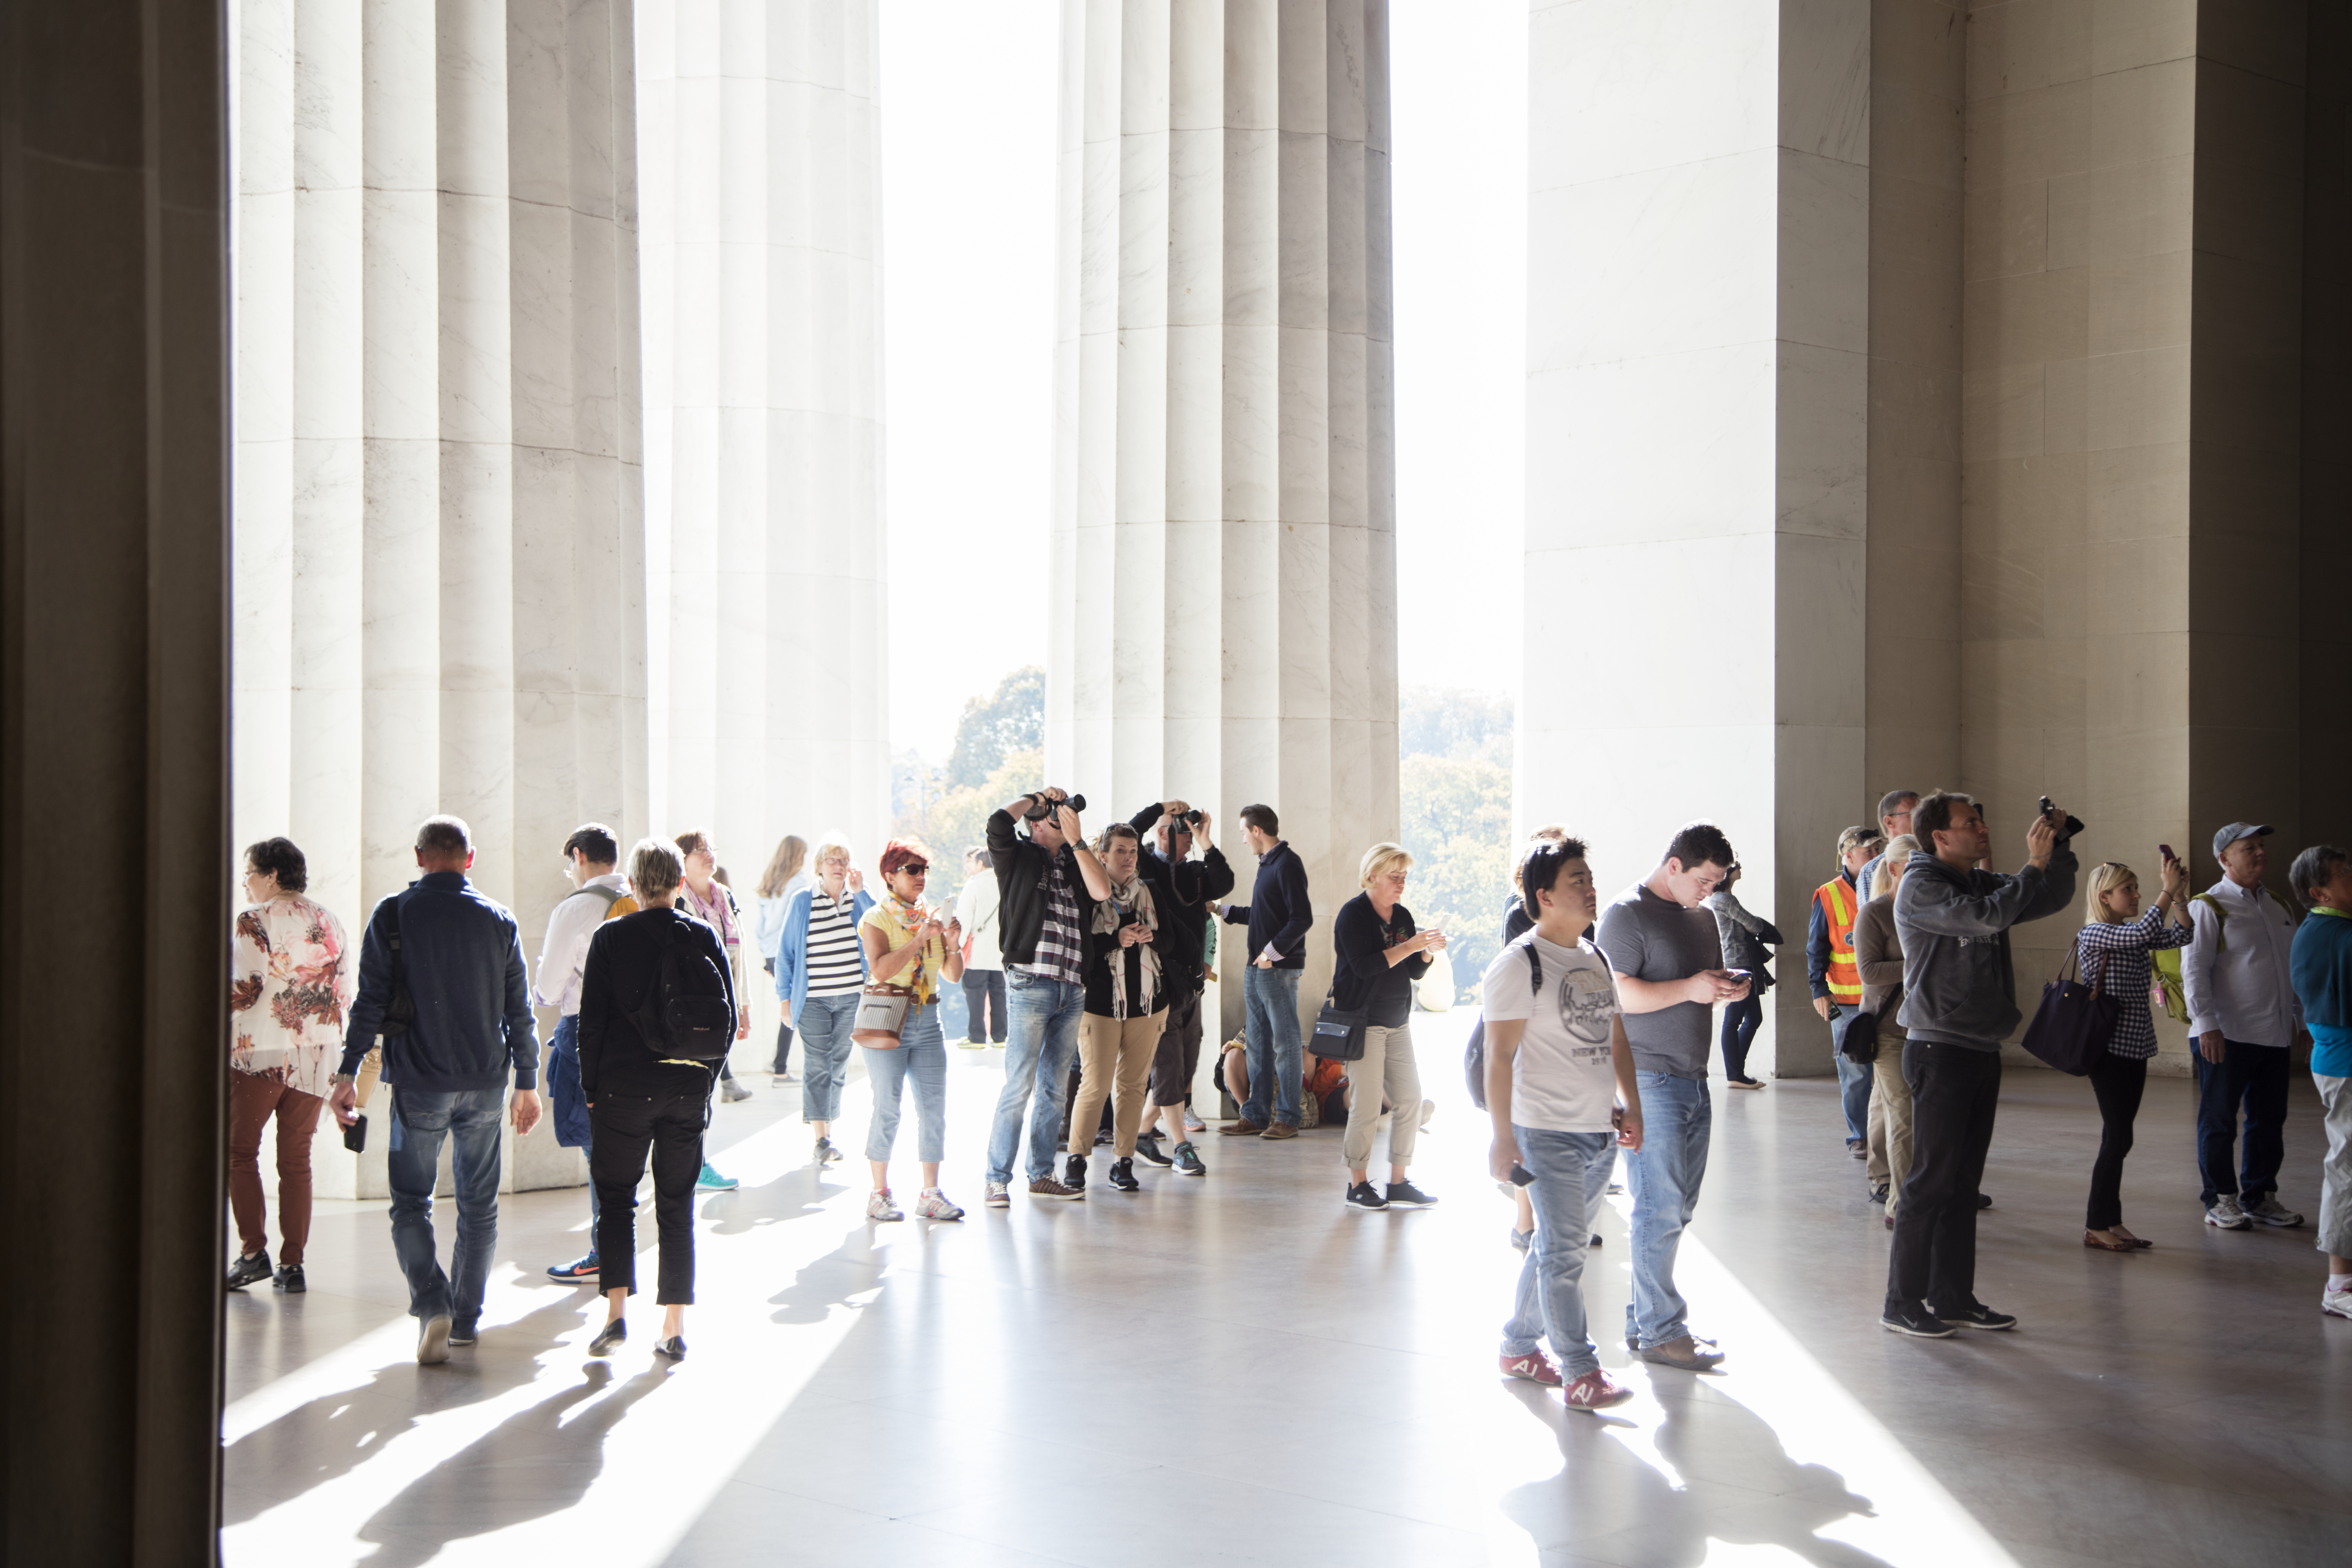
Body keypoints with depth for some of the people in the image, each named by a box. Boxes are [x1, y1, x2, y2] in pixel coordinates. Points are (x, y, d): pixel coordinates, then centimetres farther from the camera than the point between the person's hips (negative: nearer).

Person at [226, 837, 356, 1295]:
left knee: (241, 1150, 8)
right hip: (317, 1055, 5)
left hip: (259, 1051, -5)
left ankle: (254, 1251, -1)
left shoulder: (253, 919, -6)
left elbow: (245, 987, -14)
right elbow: (348, 992, 11)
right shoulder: (329, 922, 11)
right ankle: (292, 1265, 7)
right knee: (297, 1159, 8)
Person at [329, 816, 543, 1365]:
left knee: (411, 1201, 6)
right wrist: (528, 1083, 11)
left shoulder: (393, 916, -3)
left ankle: (432, 1304, -13)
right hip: (486, 1084, 2)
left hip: (419, 1083, -2)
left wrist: (347, 1074, 0)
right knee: (479, 1205, 12)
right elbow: (520, 1012, 5)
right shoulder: (499, 920, 3)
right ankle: (466, 1319, 18)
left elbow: (370, 1003, -6)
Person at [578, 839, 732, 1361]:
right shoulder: (707, 936, 1)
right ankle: (674, 1328, 9)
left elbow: (592, 1020, -5)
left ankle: (616, 1313, -1)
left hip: (624, 1087, -2)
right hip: (689, 1089, 2)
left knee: (615, 1197, 10)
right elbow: (729, 1016, 4)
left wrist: (591, 1087, 4)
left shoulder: (610, 937, -5)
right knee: (678, 1205, 8)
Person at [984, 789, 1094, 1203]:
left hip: (1073, 990, 6)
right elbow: (998, 822, -15)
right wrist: (1038, 796, -3)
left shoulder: (1074, 864, 17)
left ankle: (1042, 1175, 19)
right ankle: (998, 1179, 0)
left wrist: (1077, 840, -5)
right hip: (1030, 985, -6)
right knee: (1019, 1087, -7)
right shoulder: (1019, 857, 3)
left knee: (1054, 1089, 11)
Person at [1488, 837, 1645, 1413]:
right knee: (1564, 1249, -6)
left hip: (1601, 1131, 8)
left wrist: (1632, 1108, 15)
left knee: (1554, 1245, 15)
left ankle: (1519, 1346, 27)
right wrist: (1503, 1137, -18)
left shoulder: (1598, 959, 14)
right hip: (1548, 1133, -8)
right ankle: (1580, 1373, -1)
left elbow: (1617, 1039, 22)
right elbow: (1499, 1054, -15)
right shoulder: (1520, 964, -11)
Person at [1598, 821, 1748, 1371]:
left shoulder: (1702, 914, 17)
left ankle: (1643, 1319, 20)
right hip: (1649, 1079, -8)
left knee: (1678, 1207, 10)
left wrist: (1728, 988, 5)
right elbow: (1618, 994, -17)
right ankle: (1659, 1331, 3)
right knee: (1661, 1207, -5)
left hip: (1693, 1077, 8)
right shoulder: (1627, 914, -9)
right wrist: (1688, 988, -23)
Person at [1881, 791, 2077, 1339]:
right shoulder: (1921, 887, -9)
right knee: (1932, 1181, -7)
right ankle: (1903, 1304, 0)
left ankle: (1953, 1296, 18)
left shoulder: (1983, 883, 16)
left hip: (1982, 1051, 8)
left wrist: (2058, 847, 4)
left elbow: (2054, 898, 18)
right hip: (1940, 1051, -8)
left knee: (1964, 1183, 11)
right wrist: (2035, 864, -16)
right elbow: (1988, 918, -24)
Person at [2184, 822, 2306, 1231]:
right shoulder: (2209, 907, -6)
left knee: (2269, 1120, 10)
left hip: (2274, 1035, 6)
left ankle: (2259, 1197, 22)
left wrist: (2304, 1020, 17)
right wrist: (2206, 1025, -18)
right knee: (2219, 1120, 1)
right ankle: (2220, 1200, 11)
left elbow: (2296, 969, 21)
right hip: (2226, 1036, -6)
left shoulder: (2278, 908, 15)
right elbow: (2194, 970, -12)